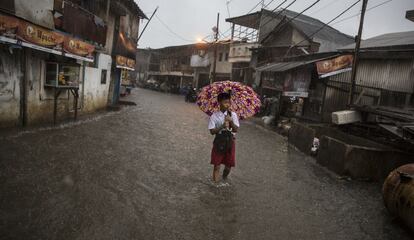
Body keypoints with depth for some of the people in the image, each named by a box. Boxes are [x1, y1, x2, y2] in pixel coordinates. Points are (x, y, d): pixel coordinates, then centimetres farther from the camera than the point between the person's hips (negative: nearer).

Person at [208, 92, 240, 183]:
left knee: (228, 165, 12)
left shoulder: (233, 115, -1)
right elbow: (212, 131, -10)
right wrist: (222, 126, -23)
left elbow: (236, 130, -7)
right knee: (217, 165, 1)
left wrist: (231, 121, -24)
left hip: (230, 141, 3)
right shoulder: (214, 116, -8)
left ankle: (224, 180, 38)